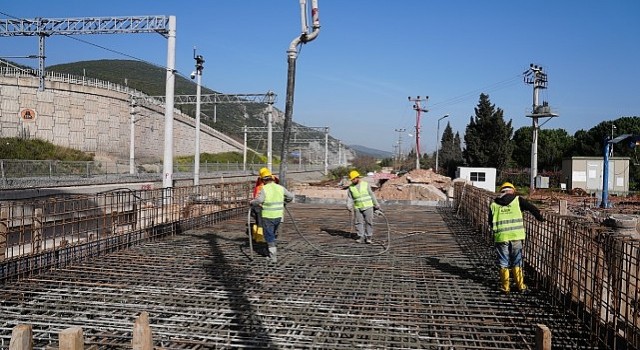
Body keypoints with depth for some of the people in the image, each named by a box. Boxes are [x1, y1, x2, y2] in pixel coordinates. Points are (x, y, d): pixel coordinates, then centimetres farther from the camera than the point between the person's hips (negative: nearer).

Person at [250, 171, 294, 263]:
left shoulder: (264, 189, -12)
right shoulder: (280, 188, 3)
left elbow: (258, 200, -24)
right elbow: (290, 196, 11)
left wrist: (252, 203, -5)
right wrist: (285, 201, 30)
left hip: (267, 216, -5)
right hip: (278, 215, 5)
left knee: (269, 236, 4)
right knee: (273, 234, 24)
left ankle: (273, 257, 3)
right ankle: (271, 251, 32)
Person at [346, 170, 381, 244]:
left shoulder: (365, 184, -1)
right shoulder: (351, 187, 4)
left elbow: (372, 195, 4)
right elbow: (349, 198, 1)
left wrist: (376, 205, 7)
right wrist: (349, 206, -15)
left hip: (368, 207, -2)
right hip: (358, 208, 2)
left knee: (369, 222, -2)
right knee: (359, 223, -1)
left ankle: (368, 238, 3)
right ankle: (361, 238, 4)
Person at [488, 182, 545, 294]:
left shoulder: (493, 204, 8)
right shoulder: (517, 200, 4)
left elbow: (490, 222, 11)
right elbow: (532, 208, -1)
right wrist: (540, 218, 13)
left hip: (501, 237, 0)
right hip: (516, 236, 0)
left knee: (503, 263, 11)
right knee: (517, 262, 13)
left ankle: (505, 287, 15)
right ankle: (520, 286, 20)